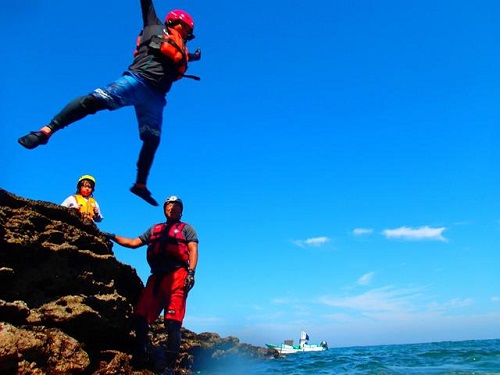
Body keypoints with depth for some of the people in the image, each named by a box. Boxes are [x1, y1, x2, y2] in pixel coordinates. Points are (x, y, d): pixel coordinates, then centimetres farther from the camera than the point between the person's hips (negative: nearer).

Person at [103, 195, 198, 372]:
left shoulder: (186, 228, 18)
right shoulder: (154, 229, 31)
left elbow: (193, 250, 4)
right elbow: (134, 243, 31)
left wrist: (191, 273, -12)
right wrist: (112, 236, 23)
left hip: (177, 274, -5)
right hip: (156, 276, 5)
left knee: (172, 320, -14)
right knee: (140, 315, -5)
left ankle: (170, 365, -13)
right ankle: (139, 358, 6)